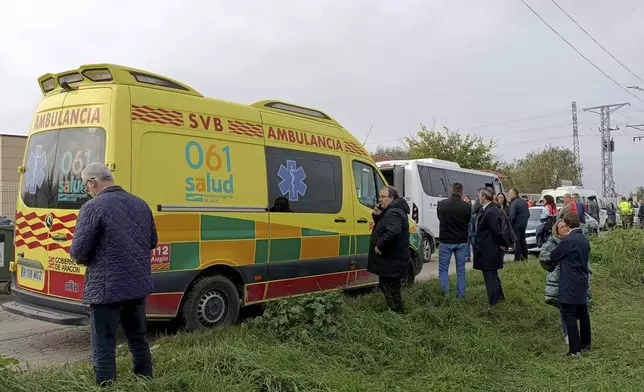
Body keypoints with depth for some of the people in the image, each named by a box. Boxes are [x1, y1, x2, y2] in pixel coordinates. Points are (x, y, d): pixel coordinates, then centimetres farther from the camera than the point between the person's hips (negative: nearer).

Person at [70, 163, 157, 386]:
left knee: (103, 348, 4)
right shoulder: (141, 204, 8)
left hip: (106, 288, -7)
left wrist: (83, 259, 8)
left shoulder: (93, 208, -13)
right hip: (139, 284, 7)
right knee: (139, 340, 21)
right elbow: (152, 242, 16)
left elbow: (78, 252, -14)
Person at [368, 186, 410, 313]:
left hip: (391, 261, -11)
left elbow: (393, 232, -37)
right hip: (391, 259, 11)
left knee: (391, 291, -3)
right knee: (389, 288, 22)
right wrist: (377, 216, 6)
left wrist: (379, 246, -26)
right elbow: (383, 228, 23)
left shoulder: (393, 213, -21)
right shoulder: (391, 211, 14)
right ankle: (397, 311, 33)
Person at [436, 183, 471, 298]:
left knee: (443, 268, 9)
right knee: (461, 269, 12)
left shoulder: (441, 204, -9)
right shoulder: (467, 207, -11)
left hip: (446, 241, -1)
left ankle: (445, 293, -2)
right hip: (462, 242, 1)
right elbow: (468, 223, 3)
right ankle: (460, 294, 15)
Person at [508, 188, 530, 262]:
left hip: (517, 225, -9)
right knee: (523, 240, 17)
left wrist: (509, 225, -12)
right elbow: (528, 214, 19)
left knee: (517, 241, -5)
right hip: (524, 224, 9)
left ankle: (517, 258, -4)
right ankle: (524, 256, 23)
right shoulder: (524, 202, 13)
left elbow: (512, 216, -22)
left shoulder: (514, 203, -17)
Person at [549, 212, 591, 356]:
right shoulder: (584, 239, 8)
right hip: (582, 283, 9)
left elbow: (553, 257, -9)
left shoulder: (568, 240, -18)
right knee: (583, 314, 18)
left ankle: (575, 349, -1)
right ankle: (585, 344, 29)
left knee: (569, 316, -3)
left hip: (570, 285, -9)